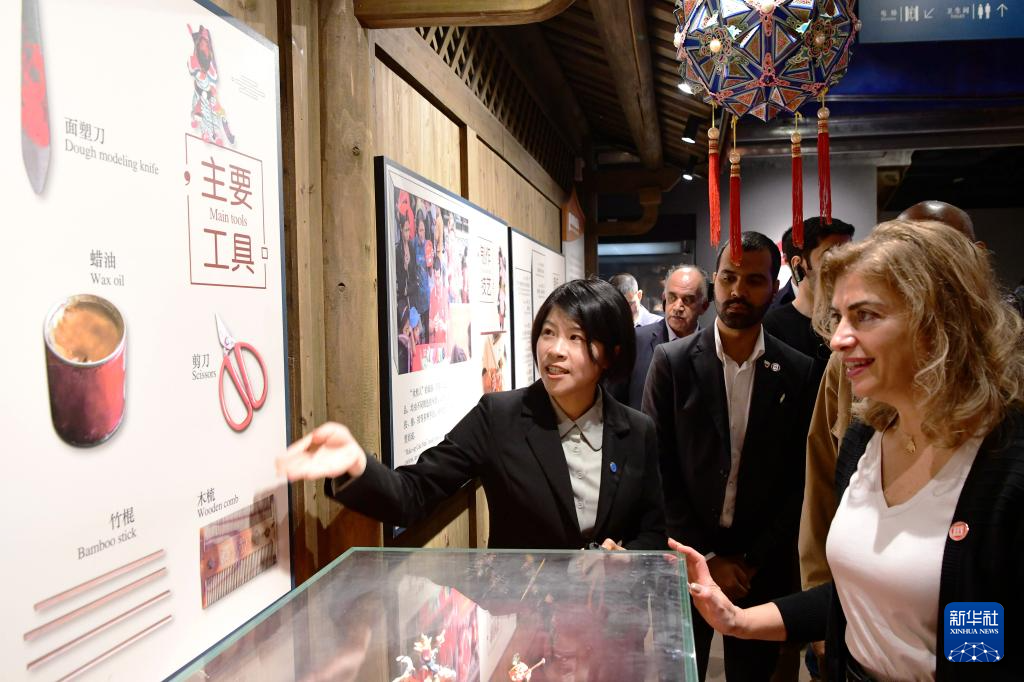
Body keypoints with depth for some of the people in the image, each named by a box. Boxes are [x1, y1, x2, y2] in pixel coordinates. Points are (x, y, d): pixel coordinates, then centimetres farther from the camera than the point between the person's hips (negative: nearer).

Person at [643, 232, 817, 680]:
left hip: (763, 565, 1)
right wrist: (705, 557, -8)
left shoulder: (798, 372, -3)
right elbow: (658, 469, -6)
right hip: (686, 559, -1)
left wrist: (753, 559, -5)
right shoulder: (672, 362, -6)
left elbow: (798, 479, 0)